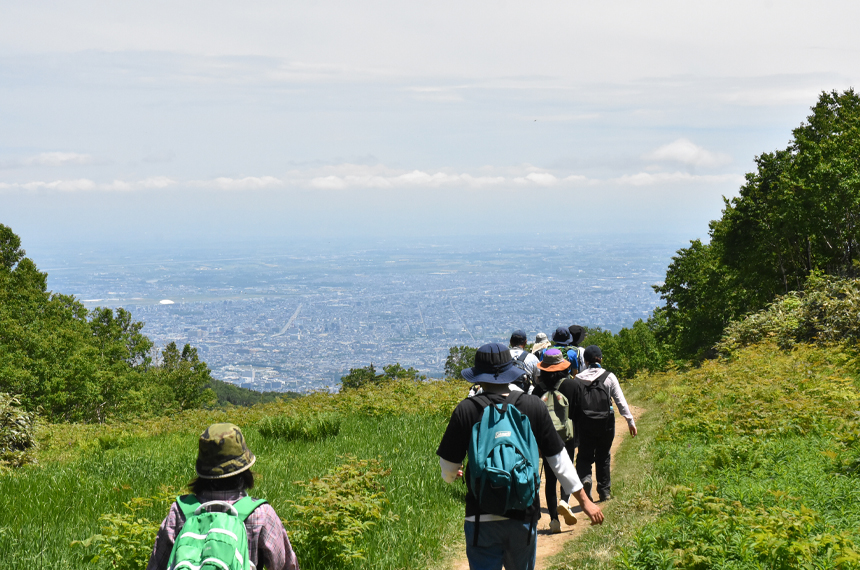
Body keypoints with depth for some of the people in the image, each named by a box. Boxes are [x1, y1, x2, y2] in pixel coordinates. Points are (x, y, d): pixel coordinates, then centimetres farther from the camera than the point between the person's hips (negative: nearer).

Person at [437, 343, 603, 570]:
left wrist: (451, 477, 26)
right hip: (524, 515, 3)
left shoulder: (466, 410, -8)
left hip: (481, 517, -2)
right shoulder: (534, 407, -2)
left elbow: (448, 464, 1)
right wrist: (584, 500, 12)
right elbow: (558, 458, 3)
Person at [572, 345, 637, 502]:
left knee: (584, 455, 9)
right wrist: (630, 421, 1)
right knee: (603, 457, 15)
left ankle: (585, 478, -20)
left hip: (585, 424, 0)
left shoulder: (579, 379, -3)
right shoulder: (609, 377, -5)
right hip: (605, 423, 0)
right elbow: (620, 401, -5)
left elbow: (574, 403, 0)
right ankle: (604, 491, 20)